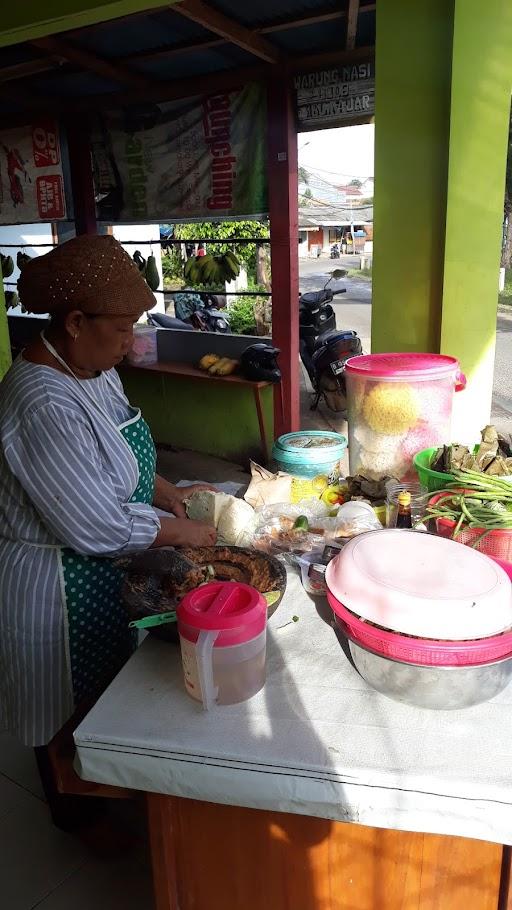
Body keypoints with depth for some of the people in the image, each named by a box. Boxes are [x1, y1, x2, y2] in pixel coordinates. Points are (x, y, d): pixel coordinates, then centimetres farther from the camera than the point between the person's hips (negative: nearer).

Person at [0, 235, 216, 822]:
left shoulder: (94, 369, -2)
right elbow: (98, 526, -30)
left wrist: (169, 492, 0)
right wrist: (181, 531, -16)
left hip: (102, 572, 9)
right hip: (59, 589, -9)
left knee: (104, 694, 28)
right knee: (70, 712, 17)